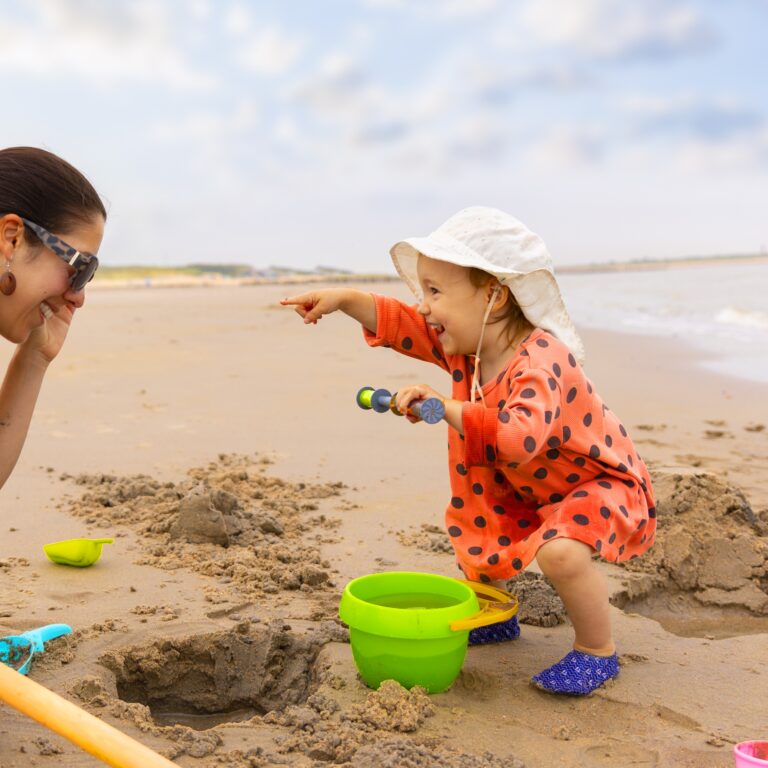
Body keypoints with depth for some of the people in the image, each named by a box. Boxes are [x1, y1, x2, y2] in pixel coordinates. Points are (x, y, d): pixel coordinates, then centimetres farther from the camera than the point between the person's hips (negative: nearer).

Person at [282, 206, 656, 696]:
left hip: (603, 483, -9)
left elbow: (521, 436, -54)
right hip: (529, 487, 9)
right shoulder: (464, 345, -9)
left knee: (559, 551, -34)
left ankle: (597, 652, -8)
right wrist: (345, 298, -8)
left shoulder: (540, 361, -37)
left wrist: (447, 408, -56)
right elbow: (400, 324, 2)